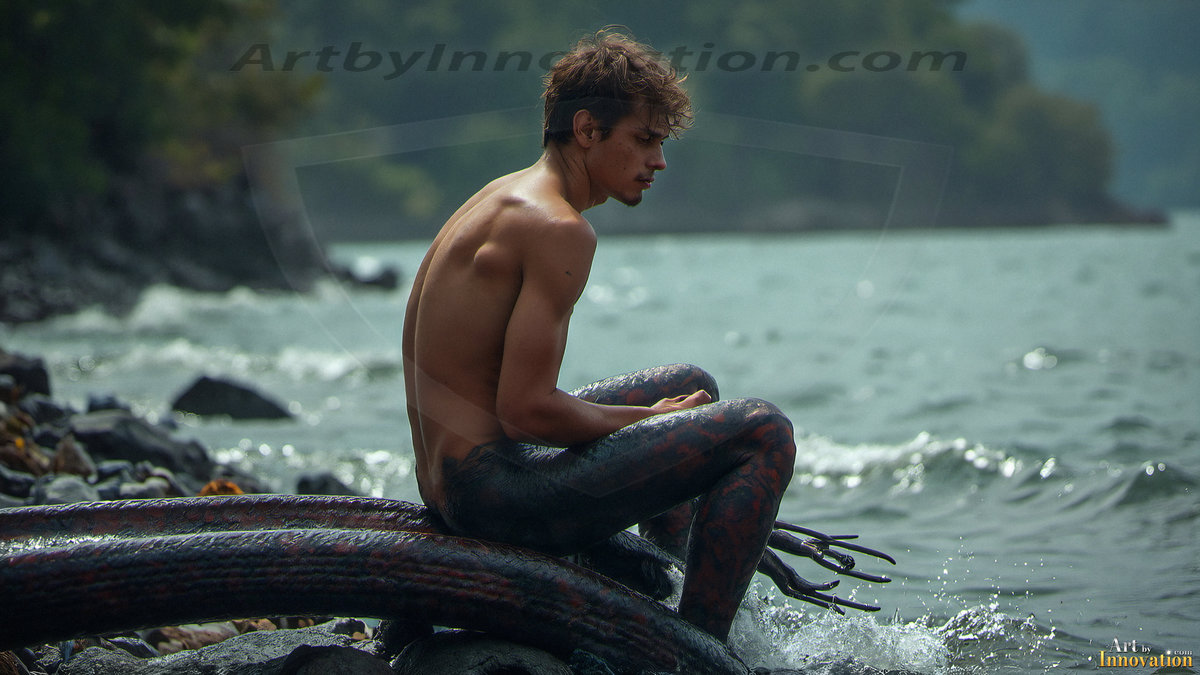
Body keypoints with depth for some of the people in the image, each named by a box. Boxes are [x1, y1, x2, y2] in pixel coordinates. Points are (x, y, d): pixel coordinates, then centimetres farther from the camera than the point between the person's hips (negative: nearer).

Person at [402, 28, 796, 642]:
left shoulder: (504, 197, 14)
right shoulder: (559, 229, -17)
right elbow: (525, 410, -23)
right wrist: (645, 419, -7)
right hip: (492, 489, -10)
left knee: (693, 385, 29)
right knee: (763, 433, -13)